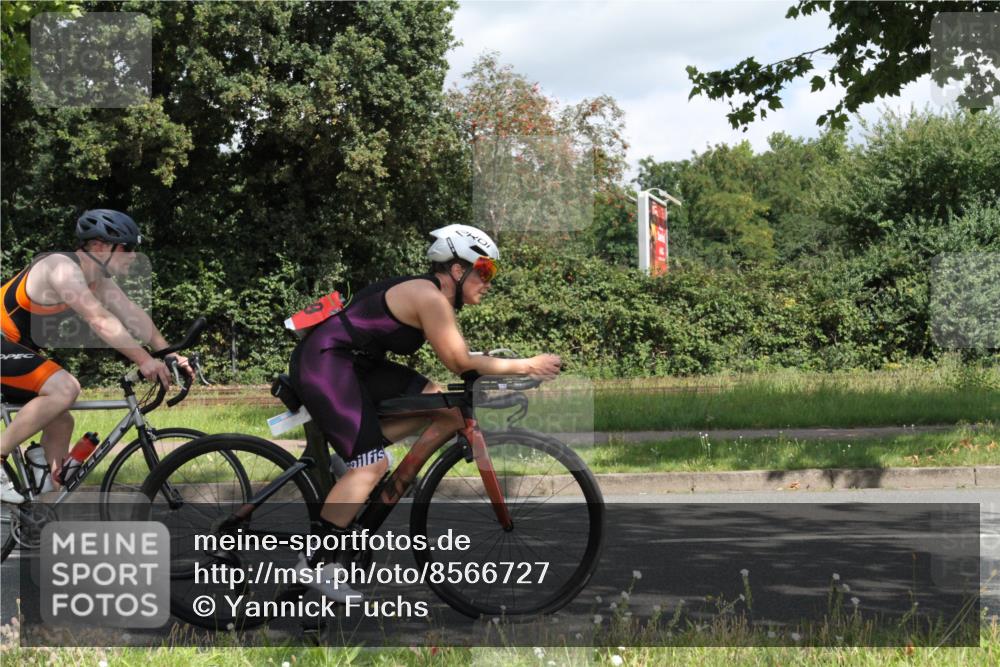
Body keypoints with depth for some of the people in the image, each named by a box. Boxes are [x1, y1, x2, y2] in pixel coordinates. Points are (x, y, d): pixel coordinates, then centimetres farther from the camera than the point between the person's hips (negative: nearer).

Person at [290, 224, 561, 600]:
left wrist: (518, 368, 4)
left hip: (357, 365, 10)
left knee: (451, 411, 1)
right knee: (372, 465, -19)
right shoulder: (429, 298, -19)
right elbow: (461, 364, -19)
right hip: (322, 362, -10)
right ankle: (317, 563, -11)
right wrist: (526, 367, -14)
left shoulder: (436, 298, 11)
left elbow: (457, 361, 12)